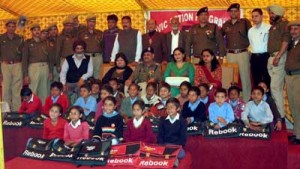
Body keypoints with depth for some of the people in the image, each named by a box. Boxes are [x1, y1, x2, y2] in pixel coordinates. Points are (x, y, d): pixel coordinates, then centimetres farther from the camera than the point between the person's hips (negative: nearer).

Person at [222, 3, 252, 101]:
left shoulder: (245, 22, 4)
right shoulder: (226, 24, 12)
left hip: (243, 53, -3)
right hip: (230, 54, 3)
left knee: (245, 76, -3)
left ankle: (247, 100, 4)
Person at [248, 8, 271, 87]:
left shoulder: (269, 28, -5)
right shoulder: (250, 30, 15)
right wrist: (253, 52, 14)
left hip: (265, 56, -5)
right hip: (254, 57, 5)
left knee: (267, 80, -2)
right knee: (256, 81, 9)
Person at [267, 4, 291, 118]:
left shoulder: (284, 24, -5)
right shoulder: (273, 26, 21)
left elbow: (286, 41, -17)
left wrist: (277, 57, -22)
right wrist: (272, 57, 11)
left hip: (279, 57, -9)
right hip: (272, 57, 9)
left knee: (275, 86, -11)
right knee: (276, 86, 13)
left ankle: (280, 114, -5)